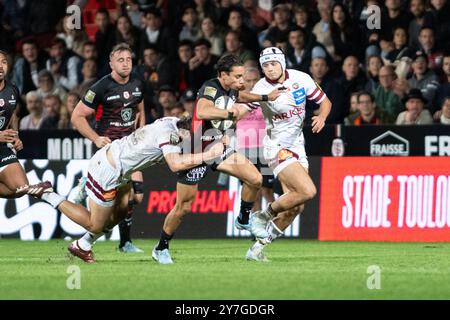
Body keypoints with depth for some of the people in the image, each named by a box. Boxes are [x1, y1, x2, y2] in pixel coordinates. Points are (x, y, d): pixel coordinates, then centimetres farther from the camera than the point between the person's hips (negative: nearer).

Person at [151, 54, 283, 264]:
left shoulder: (230, 90, 2)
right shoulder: (210, 88, -23)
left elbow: (239, 96, 29)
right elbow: (202, 112, -44)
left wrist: (265, 97, 19)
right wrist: (229, 113, -35)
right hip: (197, 152, -7)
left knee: (255, 179, -6)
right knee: (183, 207, -1)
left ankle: (243, 221, 16)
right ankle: (161, 248, 17)